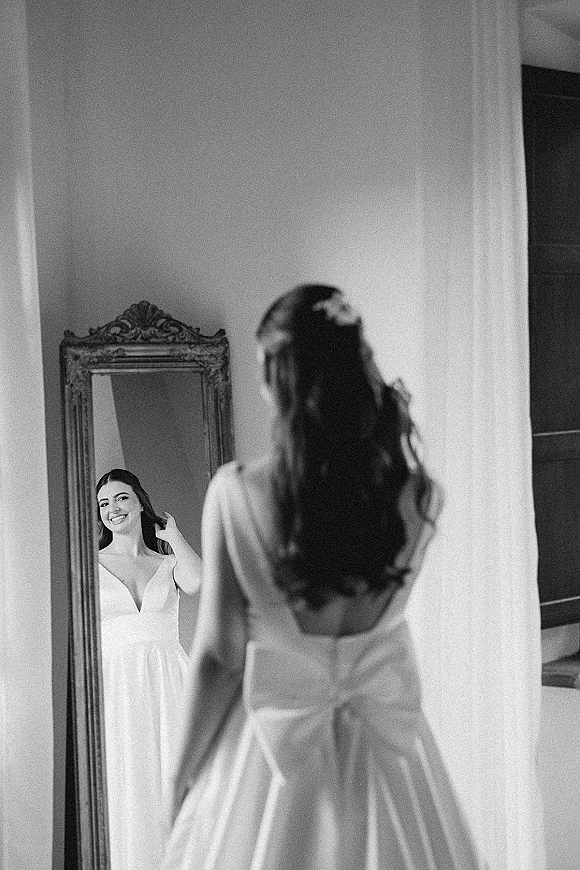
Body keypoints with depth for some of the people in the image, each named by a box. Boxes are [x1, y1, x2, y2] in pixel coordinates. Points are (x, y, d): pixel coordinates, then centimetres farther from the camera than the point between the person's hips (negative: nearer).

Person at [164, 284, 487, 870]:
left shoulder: (235, 494, -19)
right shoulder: (418, 495, -12)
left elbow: (218, 657, -13)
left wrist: (181, 775, 1)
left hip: (275, 740, -2)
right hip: (384, 740, 2)